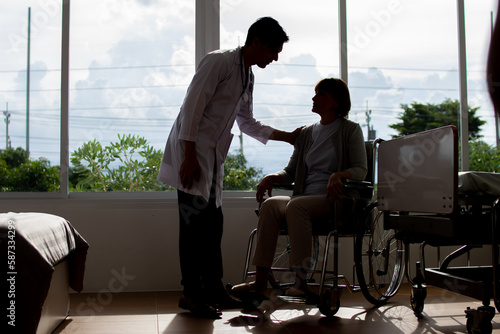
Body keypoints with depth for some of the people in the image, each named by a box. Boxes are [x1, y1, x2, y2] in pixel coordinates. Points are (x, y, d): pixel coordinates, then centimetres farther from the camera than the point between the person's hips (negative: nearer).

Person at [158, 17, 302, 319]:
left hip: (213, 158, 9)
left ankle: (214, 289, 19)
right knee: (196, 221, -7)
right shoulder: (219, 62, -11)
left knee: (213, 222, 10)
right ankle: (191, 293, 2)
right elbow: (192, 106, -17)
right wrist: (189, 157, -22)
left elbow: (248, 123, 26)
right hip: (192, 152, -9)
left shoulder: (248, 78, 16)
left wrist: (288, 137, 22)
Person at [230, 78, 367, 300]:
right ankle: (260, 282, -30)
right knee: (270, 205, -24)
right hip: (306, 197, 5)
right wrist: (273, 177, -1)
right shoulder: (306, 134, 22)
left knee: (296, 206, -34)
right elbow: (291, 171, 21)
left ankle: (302, 280, -36)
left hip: (333, 199, -5)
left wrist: (338, 175, -23)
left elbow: (361, 169, -2)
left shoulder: (350, 130, 7)